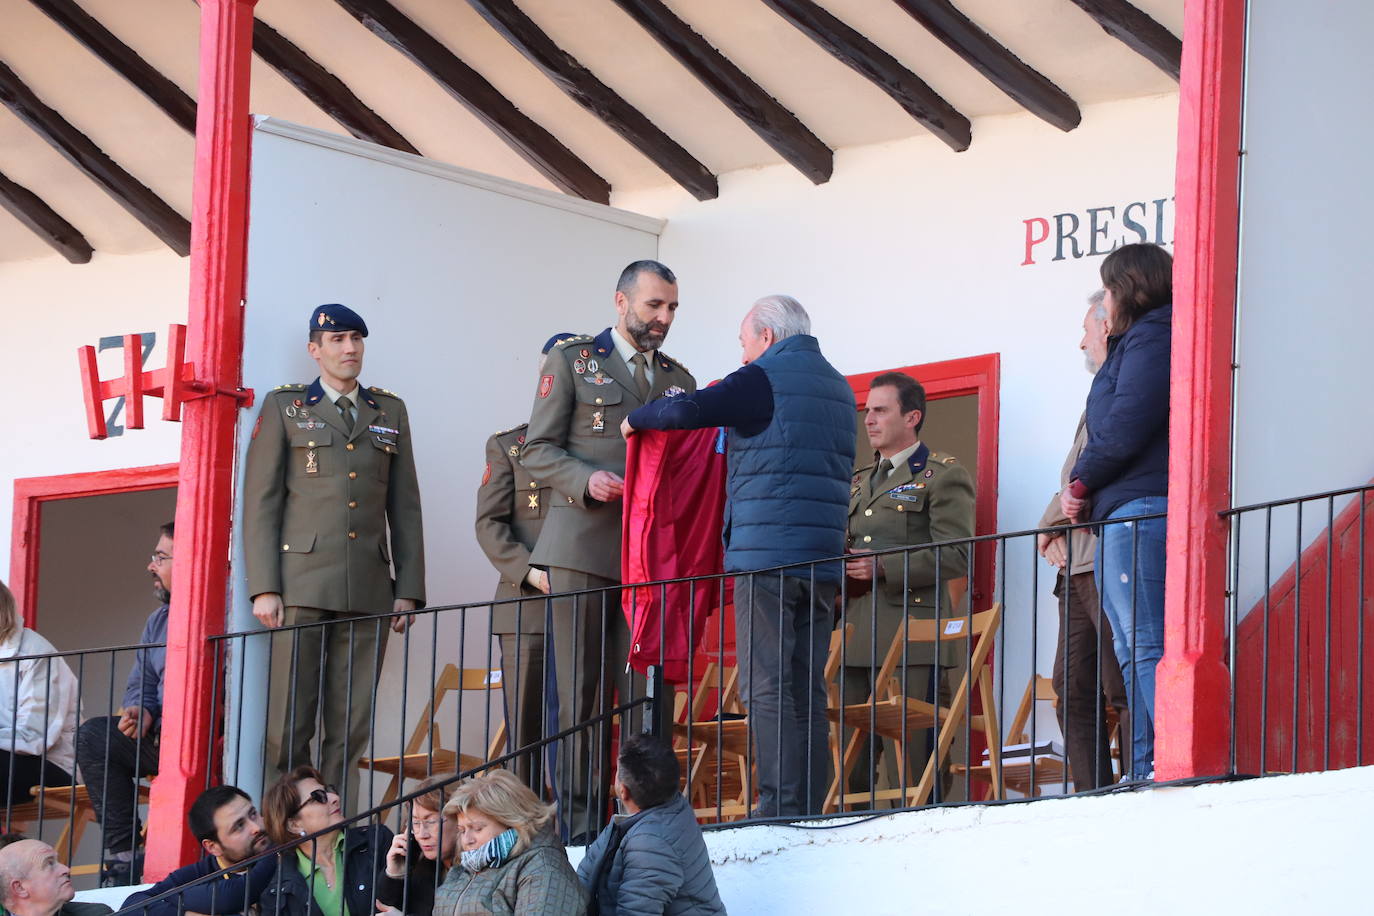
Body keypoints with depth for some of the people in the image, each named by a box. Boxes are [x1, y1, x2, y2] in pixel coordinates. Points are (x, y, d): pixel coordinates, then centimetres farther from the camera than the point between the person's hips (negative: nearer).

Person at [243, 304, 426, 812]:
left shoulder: (390, 412, 17)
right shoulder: (284, 408, 9)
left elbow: (405, 507, 16)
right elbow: (260, 503, 3)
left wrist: (408, 590, 7)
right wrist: (264, 589, -7)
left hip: (369, 591, 3)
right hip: (302, 586, -3)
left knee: (350, 729, 0)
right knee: (289, 725, -6)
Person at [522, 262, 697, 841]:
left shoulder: (678, 379, 20)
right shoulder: (573, 361, 8)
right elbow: (537, 451, 3)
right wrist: (587, 481, -15)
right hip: (585, 549, -3)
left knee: (646, 691, -3)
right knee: (579, 693, -4)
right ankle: (577, 825, -2)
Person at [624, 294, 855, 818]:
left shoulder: (766, 379, -5)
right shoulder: (838, 387, 20)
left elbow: (688, 411, -16)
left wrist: (637, 418, 3)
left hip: (766, 556, -8)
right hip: (823, 559, 8)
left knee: (766, 690, -8)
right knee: (807, 691, 7)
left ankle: (781, 810, -14)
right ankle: (811, 811, 3)